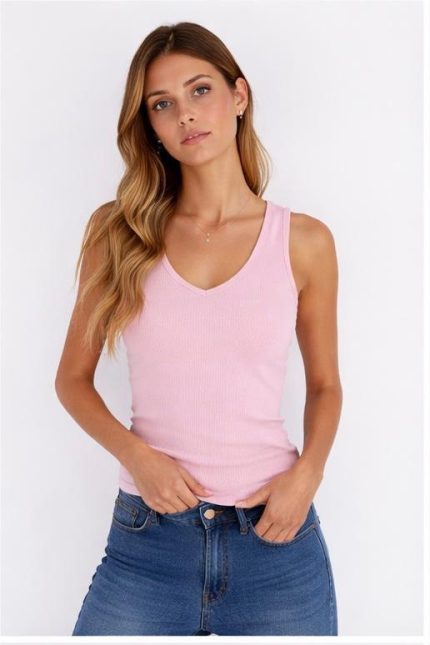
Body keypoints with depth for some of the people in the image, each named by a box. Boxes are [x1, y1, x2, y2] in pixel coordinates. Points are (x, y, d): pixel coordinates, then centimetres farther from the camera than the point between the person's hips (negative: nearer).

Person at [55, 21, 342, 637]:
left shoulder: (304, 240, -1)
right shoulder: (117, 231, 0)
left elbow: (325, 384, 10)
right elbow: (73, 377, 6)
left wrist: (307, 473, -7)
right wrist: (135, 455, -10)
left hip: (275, 538, 0)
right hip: (146, 542, 0)